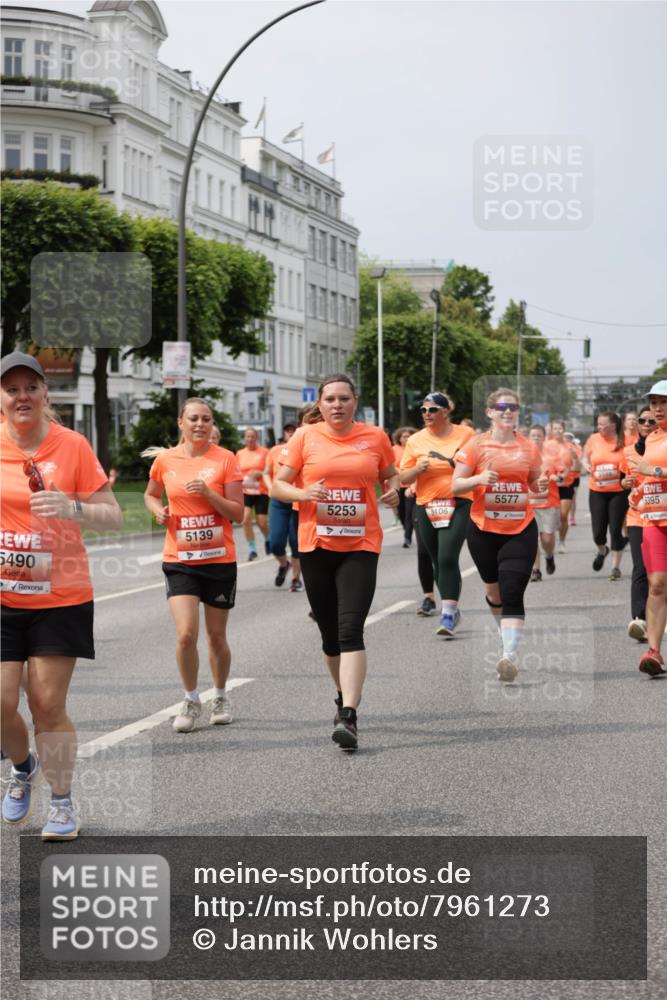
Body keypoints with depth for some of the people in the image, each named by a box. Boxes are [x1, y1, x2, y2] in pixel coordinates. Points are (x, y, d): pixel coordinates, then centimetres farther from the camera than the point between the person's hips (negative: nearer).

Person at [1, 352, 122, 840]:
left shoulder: (72, 445, -5)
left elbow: (113, 517, -4)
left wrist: (73, 508, -22)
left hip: (60, 598, -2)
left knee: (48, 705, -2)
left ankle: (63, 802, 16)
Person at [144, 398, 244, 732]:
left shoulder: (225, 459, -4)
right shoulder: (165, 460, 2)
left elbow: (238, 514, -6)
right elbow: (150, 495, 21)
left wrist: (209, 493, -20)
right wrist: (158, 511, -1)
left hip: (220, 559, 0)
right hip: (179, 560, 1)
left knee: (216, 636, 10)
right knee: (186, 634, -13)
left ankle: (220, 697, 32)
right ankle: (190, 700, 7)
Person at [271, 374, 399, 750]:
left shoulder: (375, 437, 3)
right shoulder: (305, 437, 1)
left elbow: (391, 475, 19)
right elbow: (278, 485, 4)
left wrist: (393, 490, -4)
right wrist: (304, 493, -16)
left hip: (360, 546, -2)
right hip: (316, 545, 2)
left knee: (351, 630, -15)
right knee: (330, 633, 12)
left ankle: (349, 716, -19)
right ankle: (345, 695, 36)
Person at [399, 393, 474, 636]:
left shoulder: (466, 435, 0)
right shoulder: (415, 441, 6)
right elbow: (403, 478, 8)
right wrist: (418, 469, -12)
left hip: (458, 504, -4)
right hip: (427, 507, 4)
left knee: (447, 558, -18)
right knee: (438, 561, 12)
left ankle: (448, 615, -17)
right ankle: (452, 608, 29)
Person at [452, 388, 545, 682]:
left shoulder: (528, 447, 5)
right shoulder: (477, 444, -2)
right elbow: (456, 486, -3)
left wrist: (542, 485, -5)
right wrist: (479, 478, -22)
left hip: (520, 529, 0)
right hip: (484, 529, 0)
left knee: (513, 594, -14)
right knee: (494, 591, 16)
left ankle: (510, 656, -21)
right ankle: (507, 635, 42)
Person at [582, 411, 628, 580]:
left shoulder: (624, 442, -7)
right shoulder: (594, 439, 0)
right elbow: (586, 457, 17)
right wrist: (586, 465, -5)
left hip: (619, 492, -2)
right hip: (597, 492, 2)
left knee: (616, 529, -3)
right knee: (598, 532, 3)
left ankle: (616, 566, 11)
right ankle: (602, 551, 38)